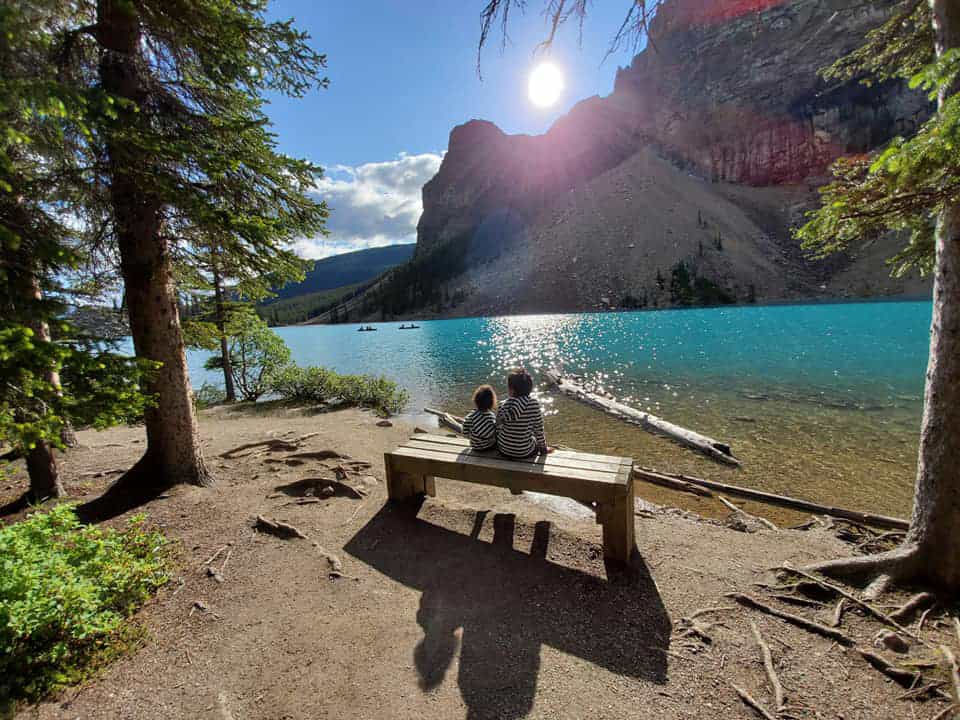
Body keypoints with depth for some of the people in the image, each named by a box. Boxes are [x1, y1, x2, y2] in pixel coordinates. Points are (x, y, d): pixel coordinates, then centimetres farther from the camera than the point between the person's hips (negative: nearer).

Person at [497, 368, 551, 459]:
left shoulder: (503, 405, -16)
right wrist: (543, 449, 5)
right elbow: (539, 429, -10)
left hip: (504, 451, 1)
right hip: (524, 453, -1)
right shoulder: (534, 404, -17)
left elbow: (498, 429, -7)